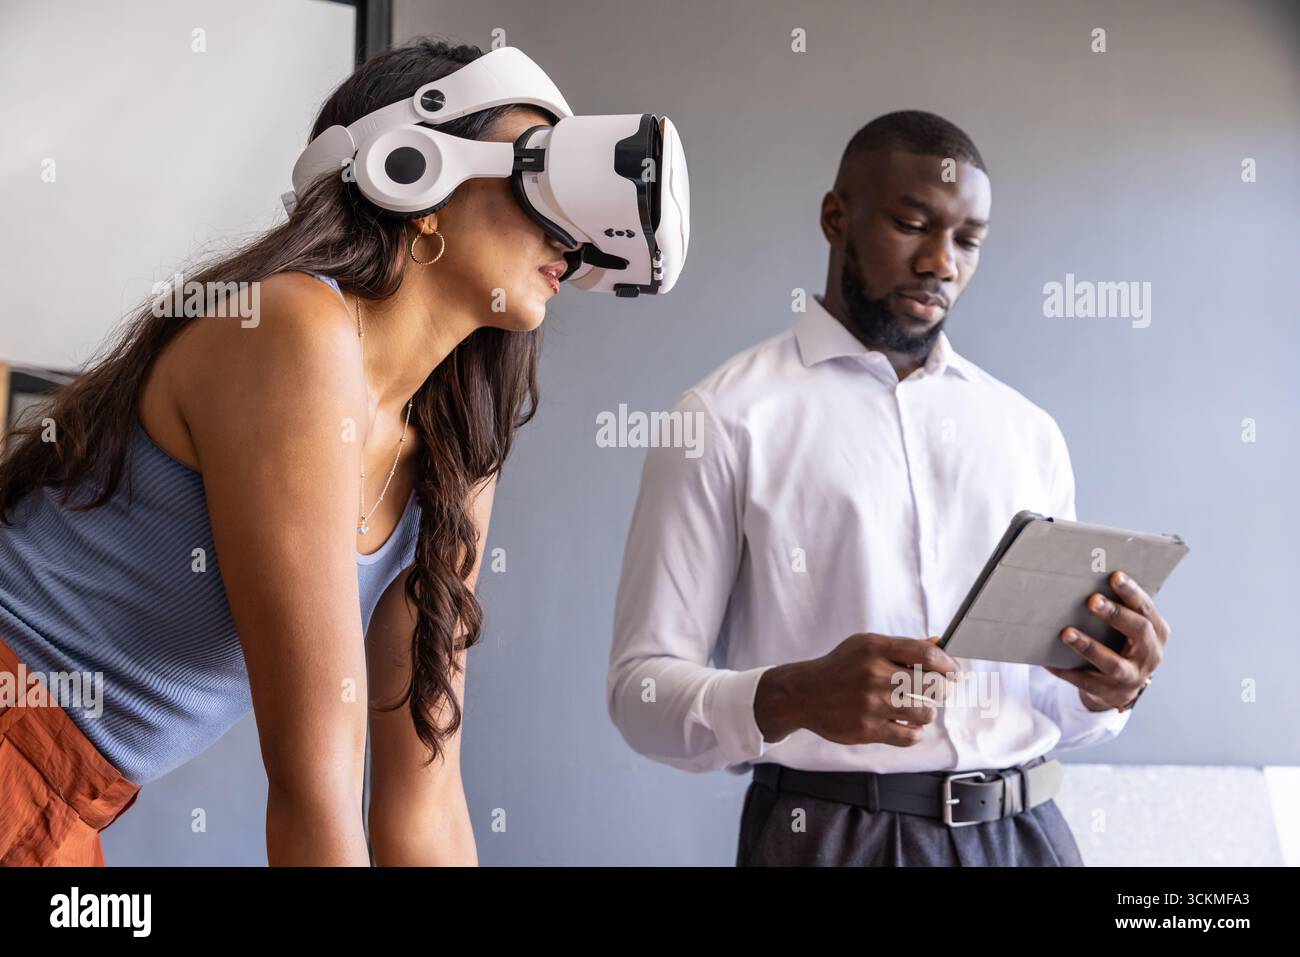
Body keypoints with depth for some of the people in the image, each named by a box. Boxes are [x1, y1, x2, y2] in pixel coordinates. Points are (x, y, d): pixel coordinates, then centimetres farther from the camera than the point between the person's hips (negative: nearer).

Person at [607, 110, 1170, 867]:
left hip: (1025, 831, 5)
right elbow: (644, 688, -9)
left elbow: (1059, 708, 13)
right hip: (832, 833, -4)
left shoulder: (1030, 432, 9)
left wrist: (1108, 689, -9)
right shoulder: (726, 420, -6)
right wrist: (791, 698, -27)